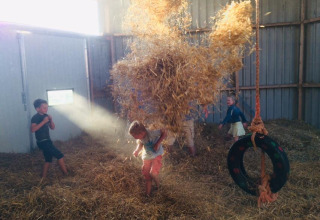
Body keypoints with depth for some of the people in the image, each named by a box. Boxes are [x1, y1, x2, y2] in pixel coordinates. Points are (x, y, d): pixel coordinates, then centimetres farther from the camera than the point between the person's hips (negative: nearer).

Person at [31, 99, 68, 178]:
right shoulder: (35, 118, -14)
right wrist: (43, 122, -30)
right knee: (60, 155, -8)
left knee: (48, 160, 15)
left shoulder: (46, 116, 10)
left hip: (47, 141, 9)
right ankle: (66, 174, 3)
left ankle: (43, 178, 24)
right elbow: (33, 129, -28)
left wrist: (51, 120, -6)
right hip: (42, 142, -9)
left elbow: (52, 127, 12)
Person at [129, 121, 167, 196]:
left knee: (153, 173, -24)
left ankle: (158, 187, 7)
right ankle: (147, 195, 28)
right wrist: (137, 151, -13)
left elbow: (164, 133, -21)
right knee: (147, 178, 11)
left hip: (157, 155, -6)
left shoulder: (151, 133, -30)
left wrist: (157, 143, -28)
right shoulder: (140, 138, -12)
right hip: (147, 157, 6)